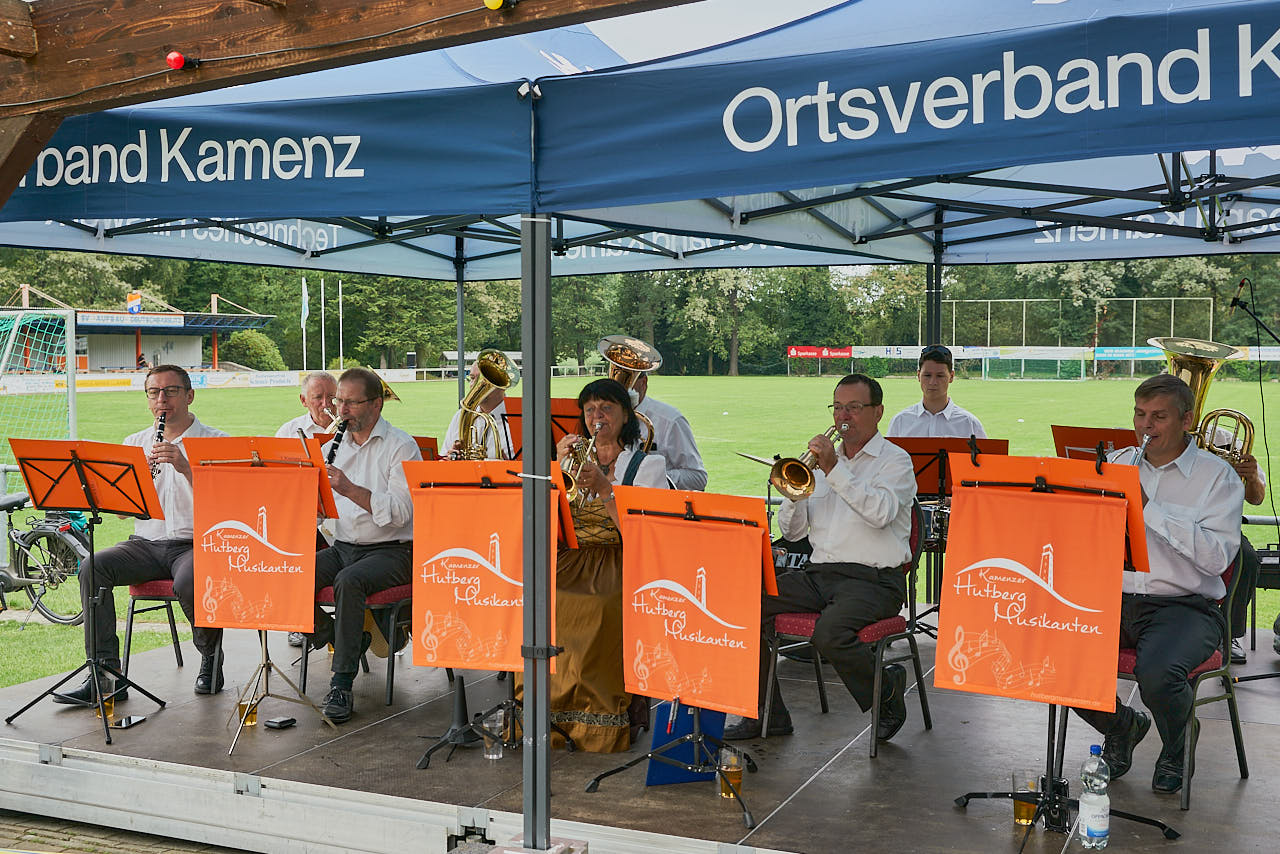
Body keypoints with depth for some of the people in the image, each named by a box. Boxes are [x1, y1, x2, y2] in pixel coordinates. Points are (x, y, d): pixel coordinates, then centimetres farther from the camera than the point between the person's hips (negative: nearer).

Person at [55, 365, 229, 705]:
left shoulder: (215, 442, 1)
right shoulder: (135, 443, 15)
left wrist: (185, 467, -24)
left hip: (195, 543, -4)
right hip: (146, 543, 4)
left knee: (188, 582, -35)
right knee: (93, 568, -22)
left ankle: (211, 657, -4)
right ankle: (105, 674, -21)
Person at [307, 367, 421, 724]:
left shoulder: (401, 447, -6)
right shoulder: (333, 447, 14)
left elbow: (401, 512, -18)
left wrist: (350, 489, -26)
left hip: (390, 550, -6)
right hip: (342, 547, 6)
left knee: (349, 581, -35)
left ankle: (342, 686, -28)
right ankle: (333, 635, 1)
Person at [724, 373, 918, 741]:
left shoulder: (895, 460, 2)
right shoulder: (824, 460, 20)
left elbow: (880, 513, -20)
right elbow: (792, 531, 16)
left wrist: (834, 469, -21)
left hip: (873, 580, -6)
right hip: (820, 573, 6)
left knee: (829, 632, -33)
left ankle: (887, 688, -1)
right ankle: (766, 714, -4)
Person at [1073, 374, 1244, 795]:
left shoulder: (1217, 476, -1)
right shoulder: (1116, 463, 13)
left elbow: (1217, 557, -16)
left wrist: (1148, 508, -20)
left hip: (1185, 605, -4)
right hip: (1114, 599, 4)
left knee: (1156, 675, -34)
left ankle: (1175, 748, 6)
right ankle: (1122, 725, 13)